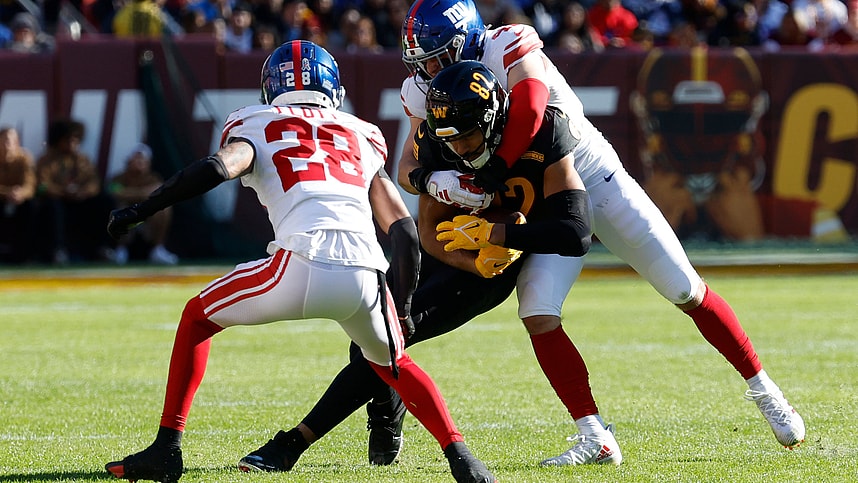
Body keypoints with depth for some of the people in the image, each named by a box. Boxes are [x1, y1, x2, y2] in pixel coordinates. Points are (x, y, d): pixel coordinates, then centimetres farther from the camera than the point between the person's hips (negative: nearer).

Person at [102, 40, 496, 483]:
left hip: (302, 264, -3)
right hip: (365, 276, 3)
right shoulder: (361, 138, 30)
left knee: (197, 318, 23)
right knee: (392, 363, 33)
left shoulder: (258, 126, 21)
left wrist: (137, 212, 4)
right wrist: (402, 307, 35)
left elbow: (220, 167, -1)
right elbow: (403, 230, 24)